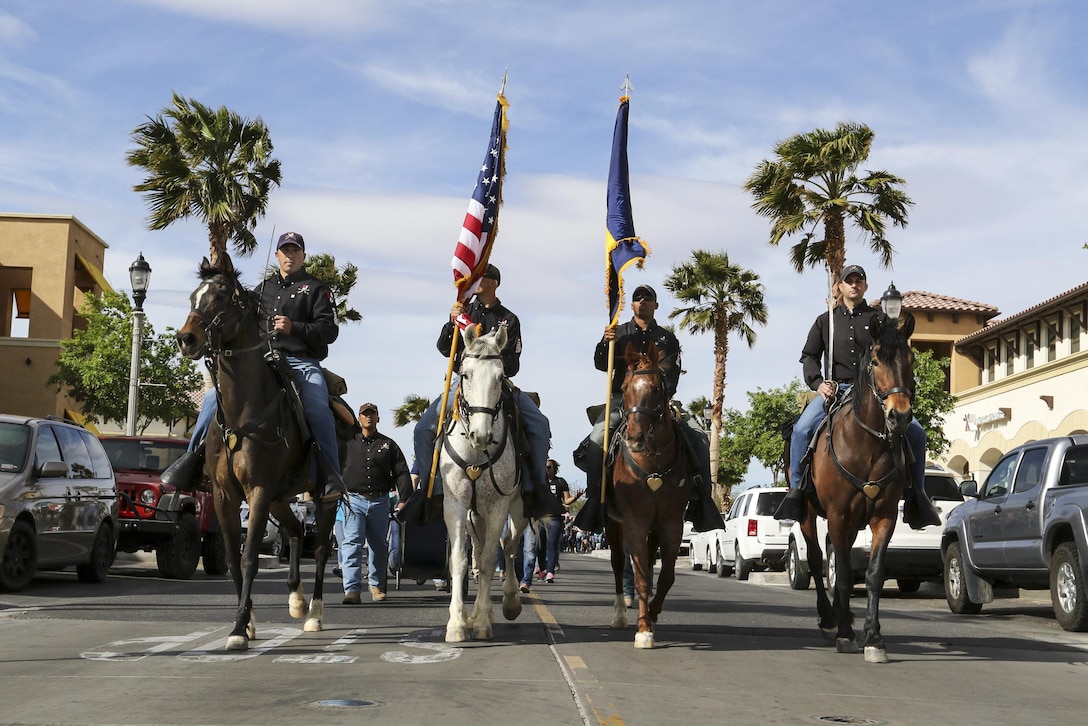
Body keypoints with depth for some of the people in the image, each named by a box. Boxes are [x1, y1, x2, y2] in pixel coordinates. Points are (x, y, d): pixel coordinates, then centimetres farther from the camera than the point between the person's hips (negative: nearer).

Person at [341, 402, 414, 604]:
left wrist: (405, 500, -6)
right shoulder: (348, 443, 8)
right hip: (354, 500, -2)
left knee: (379, 546, 12)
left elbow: (402, 473, 4)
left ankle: (377, 585, 29)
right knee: (352, 544, -11)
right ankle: (352, 589, -16)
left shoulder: (388, 445, 9)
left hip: (379, 502, 2)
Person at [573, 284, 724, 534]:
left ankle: (701, 497, -13)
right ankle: (594, 498, -23)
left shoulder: (667, 339, 14)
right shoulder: (619, 333, 13)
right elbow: (601, 364, 0)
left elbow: (670, 373, 1)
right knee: (598, 438, -29)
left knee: (699, 438, -17)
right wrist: (605, 344, -21)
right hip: (623, 397, -1)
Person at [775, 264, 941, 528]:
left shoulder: (880, 320, 14)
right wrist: (818, 383, -6)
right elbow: (809, 356, 13)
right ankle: (796, 491, -13)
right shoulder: (825, 321, 17)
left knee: (915, 432, -17)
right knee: (802, 429, -26)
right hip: (835, 390, 0)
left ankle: (916, 495, -5)